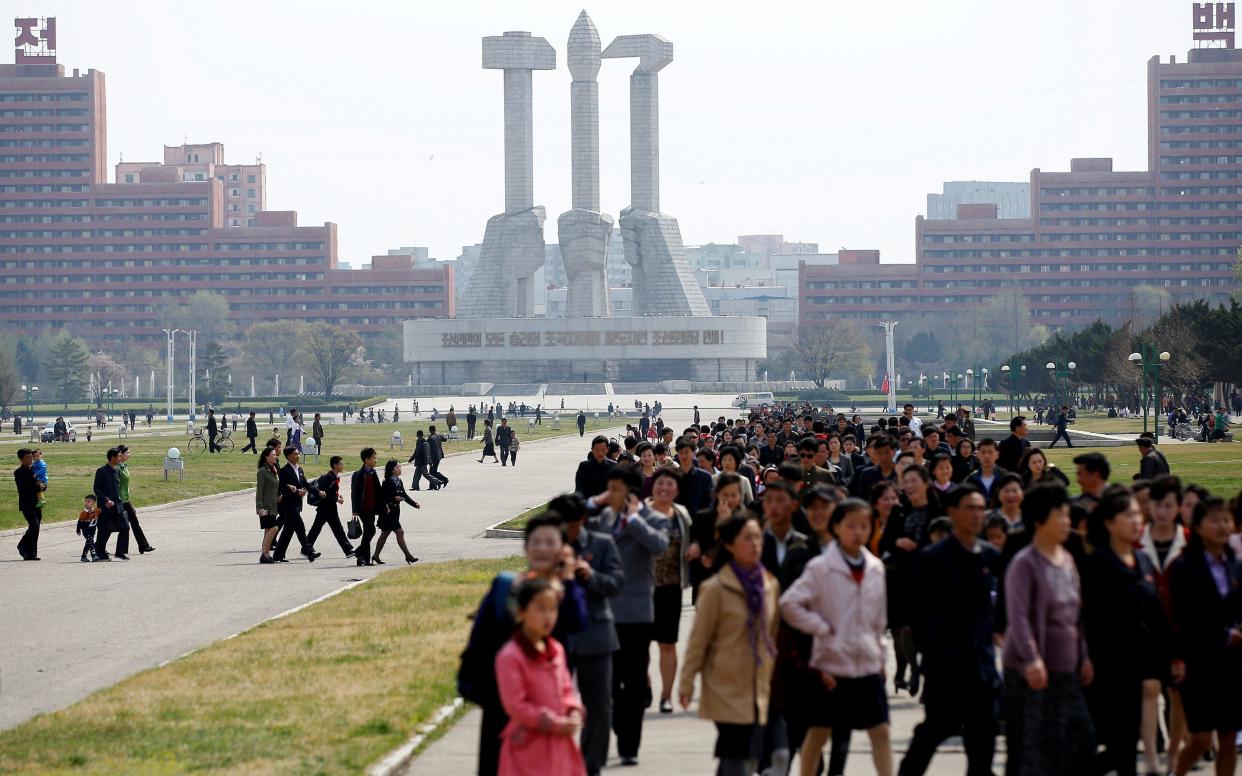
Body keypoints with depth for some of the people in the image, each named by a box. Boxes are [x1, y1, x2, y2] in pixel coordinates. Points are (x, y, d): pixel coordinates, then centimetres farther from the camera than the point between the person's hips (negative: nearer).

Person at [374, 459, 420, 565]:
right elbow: (382, 498, -16)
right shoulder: (387, 482, -14)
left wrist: (414, 504, 6)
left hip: (395, 511, 9)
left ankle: (376, 556, 20)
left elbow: (404, 495, 16)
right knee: (400, 532, -9)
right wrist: (394, 498, -26)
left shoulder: (399, 481, 11)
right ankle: (407, 556, -7)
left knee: (385, 534, 13)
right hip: (388, 511, -9)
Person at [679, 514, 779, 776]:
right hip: (727, 689, -5)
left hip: (758, 689, 5)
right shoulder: (716, 589, -10)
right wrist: (687, 682, -4)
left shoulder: (770, 585, 6)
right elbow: (699, 639, -5)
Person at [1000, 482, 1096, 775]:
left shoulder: (1067, 560, 12)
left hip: (1066, 669, 8)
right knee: (1030, 749, -4)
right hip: (1031, 673, -8)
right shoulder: (1024, 564, -12)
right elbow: (1018, 616, -22)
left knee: (1082, 740, 4)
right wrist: (1032, 660, -32)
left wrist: (1084, 656, 15)